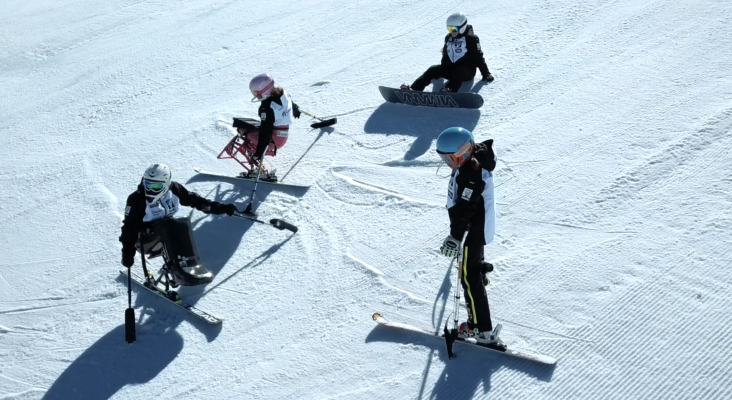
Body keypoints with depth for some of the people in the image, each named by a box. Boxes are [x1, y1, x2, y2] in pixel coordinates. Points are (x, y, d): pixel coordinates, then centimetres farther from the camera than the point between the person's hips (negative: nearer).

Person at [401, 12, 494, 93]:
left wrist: (486, 74, -7)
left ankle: (449, 90, -68)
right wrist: (440, 72, 26)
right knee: (433, 70, -17)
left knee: (458, 72, -39)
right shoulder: (448, 38, 12)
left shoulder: (471, 38, -7)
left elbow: (478, 57, -6)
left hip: (467, 70, -5)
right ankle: (413, 89, -34)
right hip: (451, 68, 6)